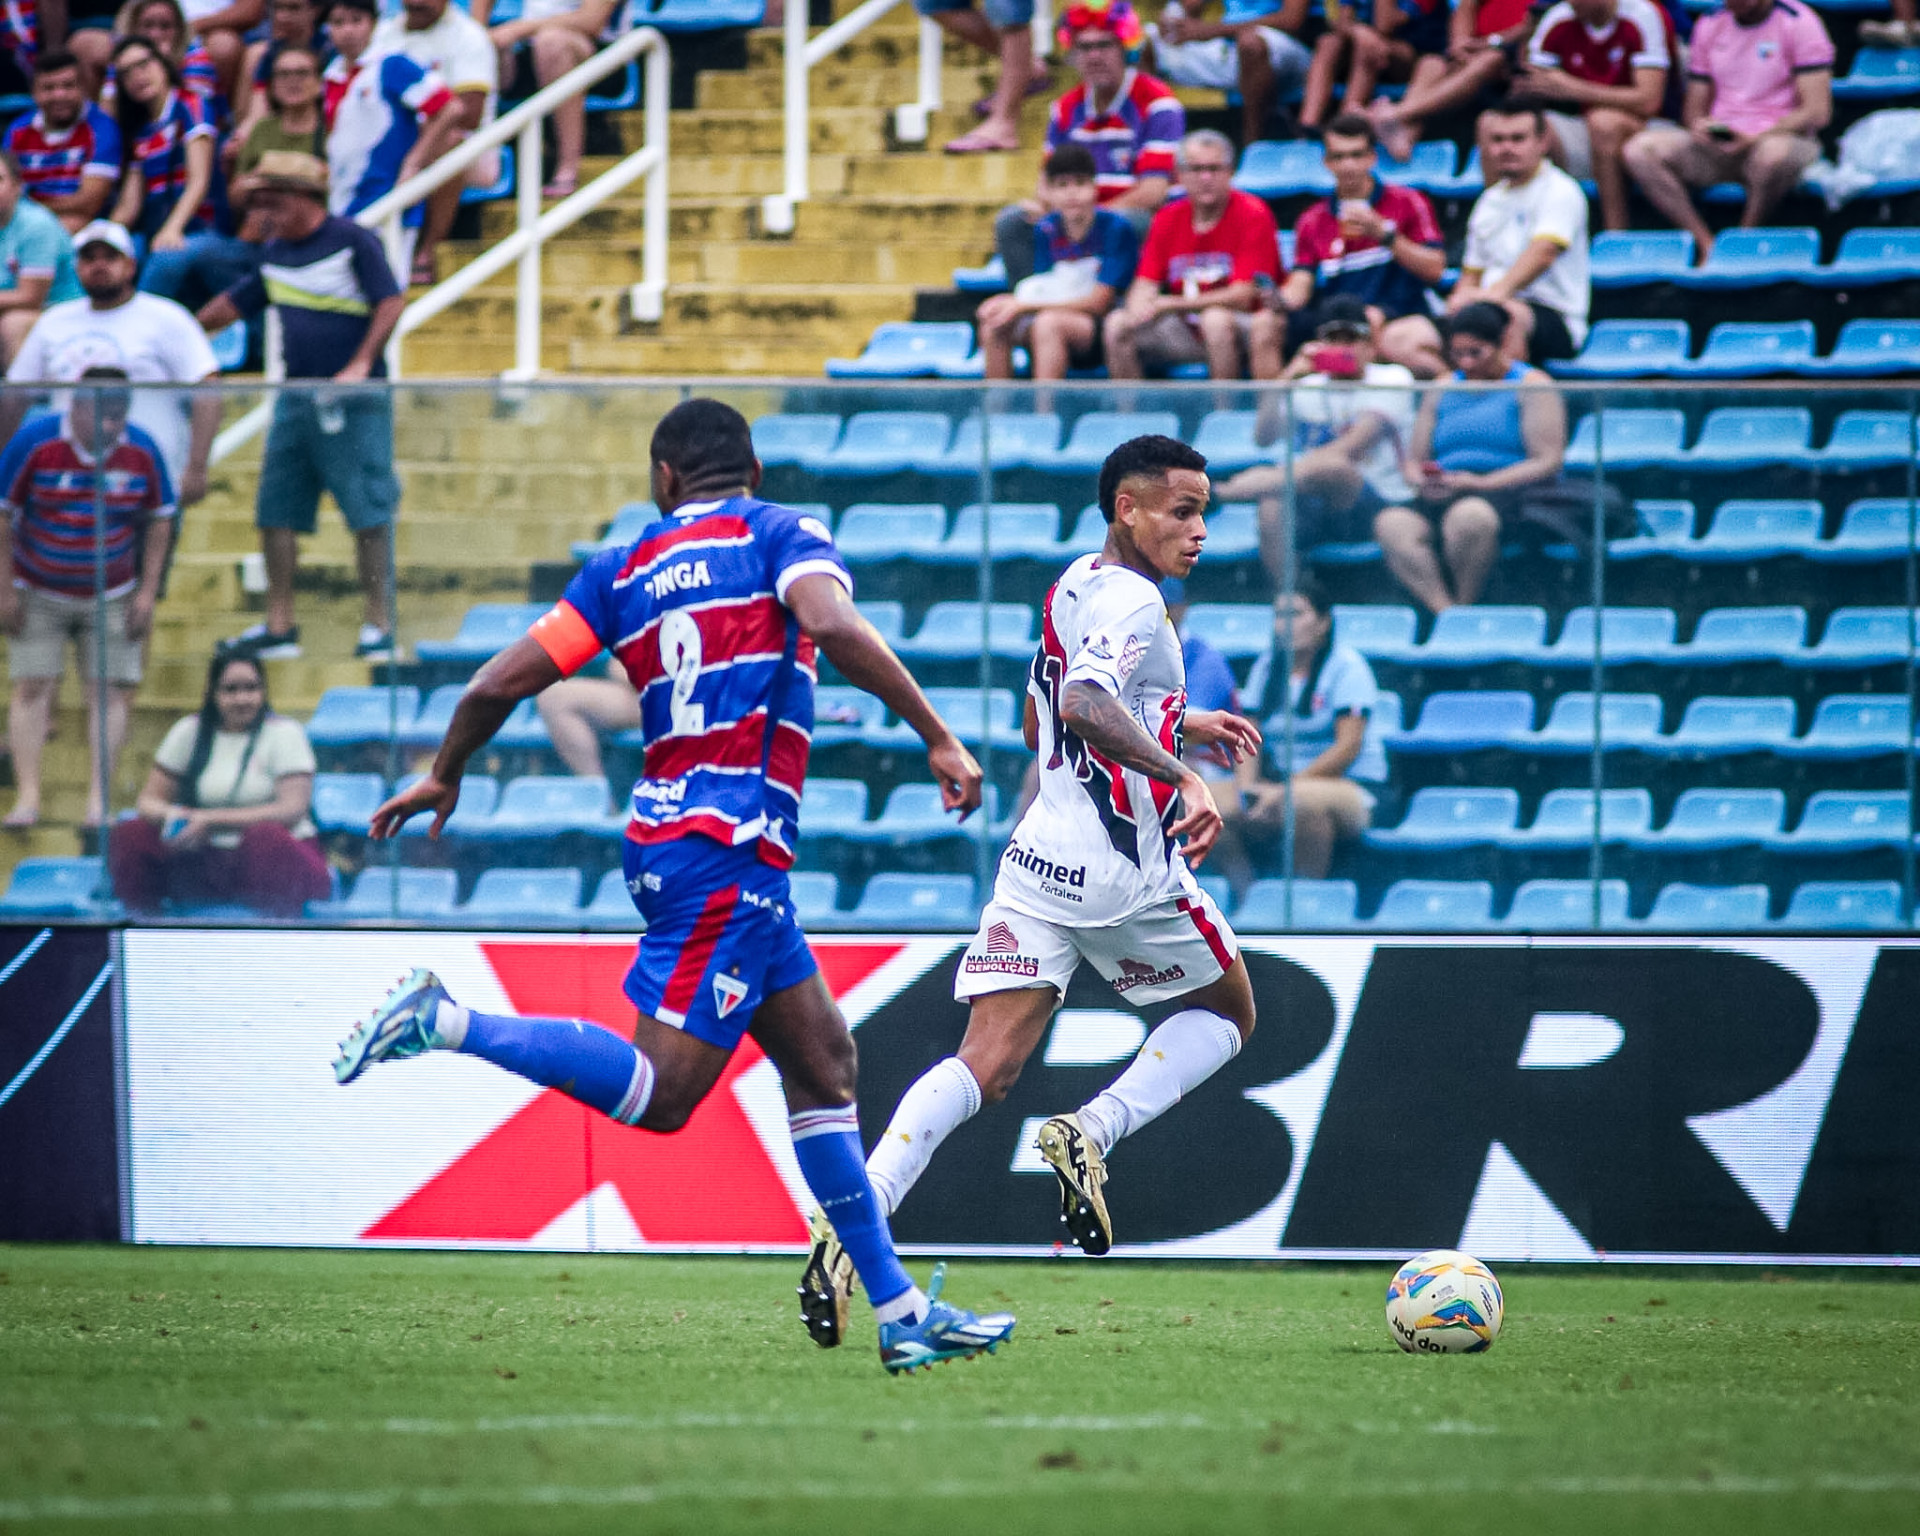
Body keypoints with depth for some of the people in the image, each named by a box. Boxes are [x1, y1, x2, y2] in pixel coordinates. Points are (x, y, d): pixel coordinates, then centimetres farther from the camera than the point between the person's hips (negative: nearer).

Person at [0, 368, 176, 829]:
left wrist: (147, 592, 0)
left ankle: (99, 798, 1)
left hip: (112, 596, 1)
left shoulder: (141, 452, -9)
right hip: (39, 595, -1)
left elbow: (159, 521, 3)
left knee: (112, 692, -3)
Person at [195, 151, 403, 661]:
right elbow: (236, 303, 25)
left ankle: (378, 624, -3)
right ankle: (279, 626, 10)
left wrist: (360, 365, -22)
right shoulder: (274, 254, 14)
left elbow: (391, 303, -12)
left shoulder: (353, 241, -6)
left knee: (369, 511, -6)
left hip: (355, 398, -7)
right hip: (296, 397, 7)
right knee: (276, 510, 4)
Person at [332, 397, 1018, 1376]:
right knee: (660, 1092, -11)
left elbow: (503, 680, 9)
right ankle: (447, 1025, -19)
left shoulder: (625, 572, 14)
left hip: (666, 834, 7)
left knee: (822, 1059, 12)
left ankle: (897, 1309, 11)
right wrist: (938, 738, -17)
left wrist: (442, 776, 25)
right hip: (728, 844, -7)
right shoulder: (780, 535, 1)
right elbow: (833, 626, -20)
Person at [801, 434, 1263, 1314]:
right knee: (1226, 1015, 17)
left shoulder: (1073, 586, 17)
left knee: (984, 1067, -2)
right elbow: (1085, 703, -31)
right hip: (1124, 871, -7)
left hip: (1040, 854, 8)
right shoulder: (1132, 600, -12)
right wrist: (1181, 773, -35)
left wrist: (1181, 724, 32)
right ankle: (1091, 1134, -4)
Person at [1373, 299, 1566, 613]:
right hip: (1442, 498, 5)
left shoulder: (1531, 385, 7)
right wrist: (1424, 482, -3)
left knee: (1468, 515, -42)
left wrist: (1482, 483, -14)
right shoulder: (1443, 390, 25)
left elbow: (1547, 462, -3)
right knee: (1391, 523, -29)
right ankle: (1445, 613, -41)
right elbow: (1414, 461, 23)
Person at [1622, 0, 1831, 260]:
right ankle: (1707, 246, -25)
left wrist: (1755, 138, -21)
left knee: (1772, 153, -42)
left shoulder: (1798, 23, -3)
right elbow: (1694, 109, 17)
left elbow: (1817, 112, -10)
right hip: (1717, 146, 5)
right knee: (1640, 150, -21)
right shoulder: (1709, 25, 13)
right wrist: (1699, 126, -8)